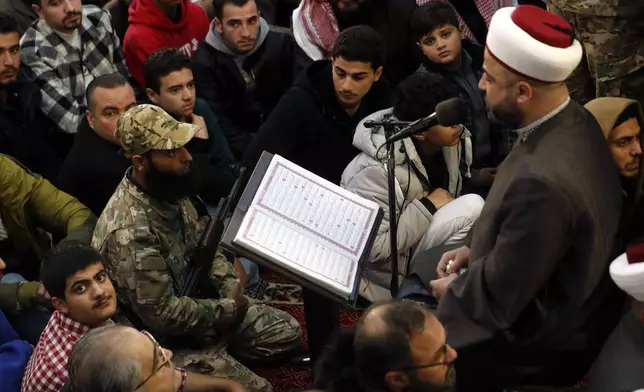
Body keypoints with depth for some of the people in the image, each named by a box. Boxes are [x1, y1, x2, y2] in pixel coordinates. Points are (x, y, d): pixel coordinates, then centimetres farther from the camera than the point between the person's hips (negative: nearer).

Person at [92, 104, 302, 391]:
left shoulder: (168, 189, -7)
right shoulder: (129, 231, -34)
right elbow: (164, 315, -30)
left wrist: (230, 286, -8)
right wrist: (230, 309, -17)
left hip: (198, 302, 8)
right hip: (167, 339, -8)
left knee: (288, 332, 9)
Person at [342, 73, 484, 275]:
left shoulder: (451, 141, -7)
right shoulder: (380, 170, -28)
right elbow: (373, 249, -29)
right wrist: (428, 207, -24)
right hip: (391, 264, -8)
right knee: (472, 207, -24)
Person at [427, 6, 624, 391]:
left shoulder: (544, 179, -37)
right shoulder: (570, 120, -8)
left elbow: (498, 298, -27)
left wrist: (452, 289, -8)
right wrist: (477, 250, 4)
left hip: (539, 342, -9)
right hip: (545, 302, 9)